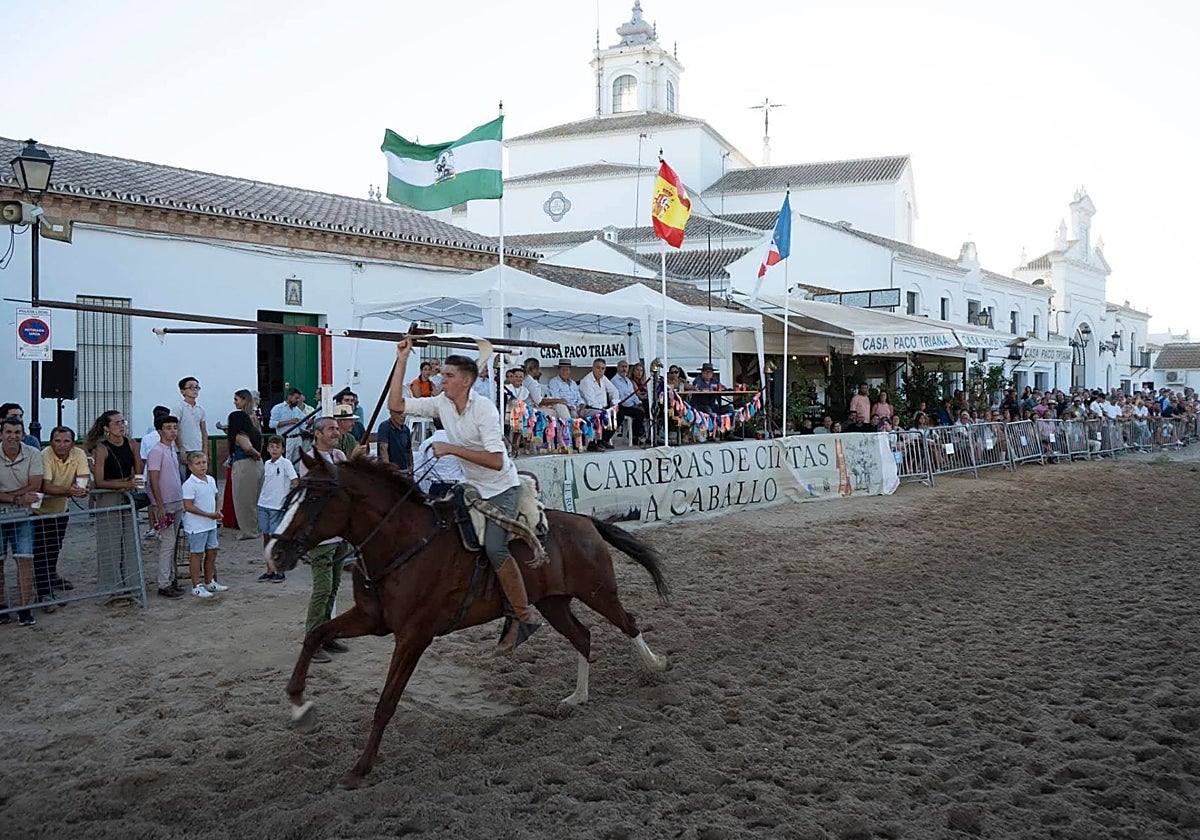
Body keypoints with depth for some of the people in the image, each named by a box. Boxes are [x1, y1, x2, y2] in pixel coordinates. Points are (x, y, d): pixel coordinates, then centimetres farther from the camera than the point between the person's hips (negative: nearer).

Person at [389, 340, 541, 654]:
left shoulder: (483, 409, -22)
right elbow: (396, 405, -4)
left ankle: (524, 617, -14)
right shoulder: (441, 404, -2)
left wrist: (452, 449, -29)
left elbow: (496, 461, -29)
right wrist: (402, 360, -6)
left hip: (501, 489, -8)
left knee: (494, 547, -26)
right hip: (472, 487, 8)